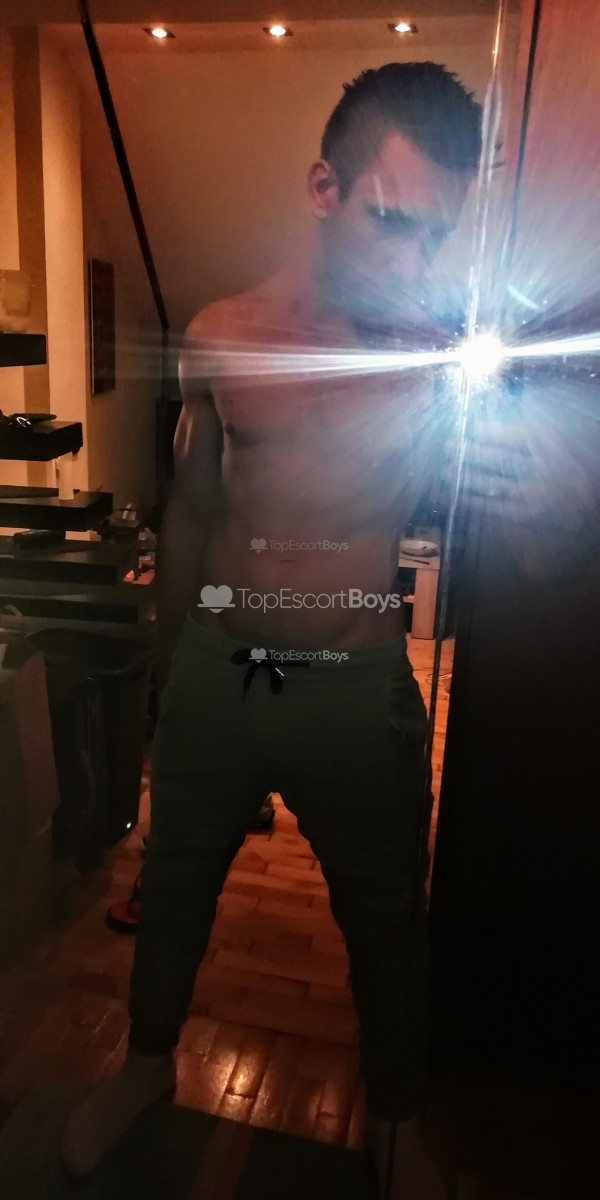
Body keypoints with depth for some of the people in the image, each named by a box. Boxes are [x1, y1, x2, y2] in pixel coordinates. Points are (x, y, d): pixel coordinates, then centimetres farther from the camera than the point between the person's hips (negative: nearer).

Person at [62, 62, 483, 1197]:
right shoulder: (221, 336, -2)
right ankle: (148, 1060, 52)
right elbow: (190, 516, 8)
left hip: (360, 688, -1)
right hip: (216, 671, 2)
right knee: (173, 883, 20)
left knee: (385, 917, 17)